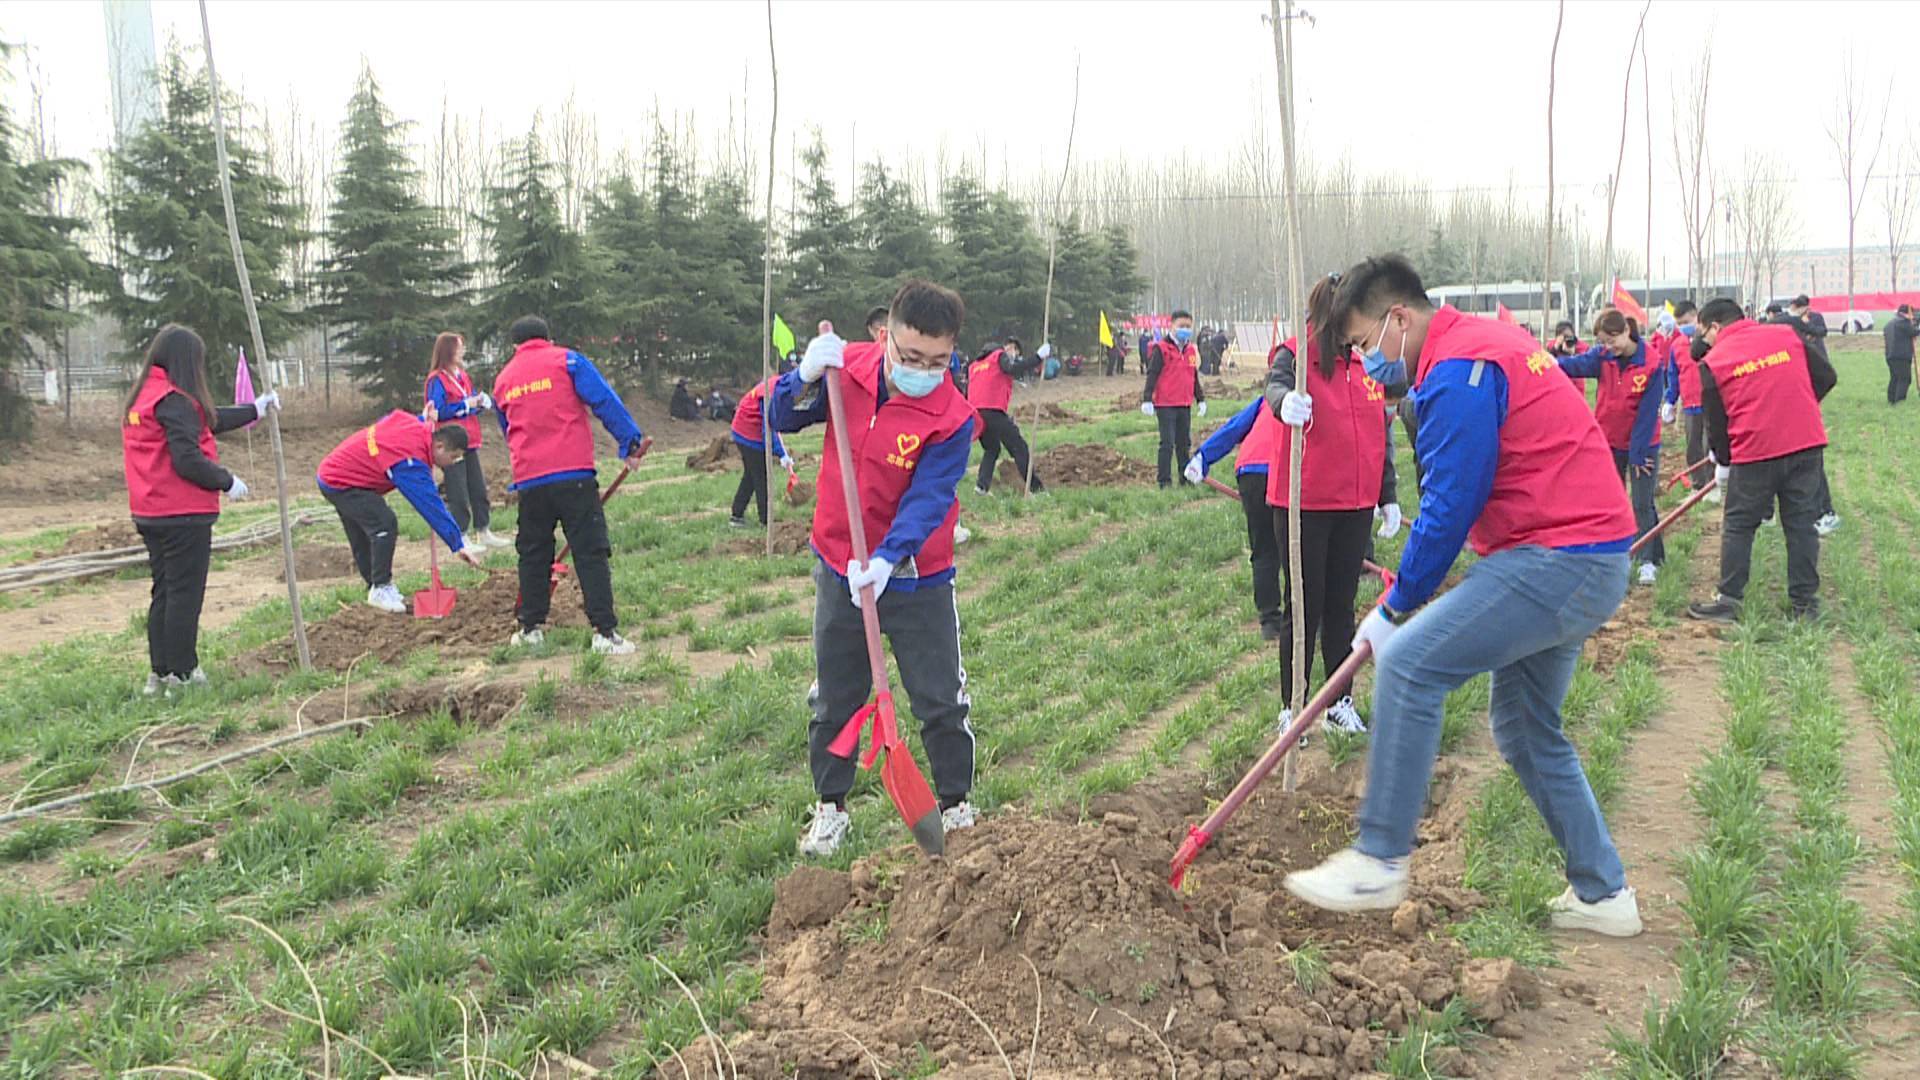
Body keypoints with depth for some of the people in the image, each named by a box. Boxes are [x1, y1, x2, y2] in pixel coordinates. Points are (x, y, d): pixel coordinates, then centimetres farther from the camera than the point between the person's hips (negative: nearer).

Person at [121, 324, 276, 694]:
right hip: (183, 515, -9)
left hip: (150, 515, 9)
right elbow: (187, 460, -23)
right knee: (185, 594, -2)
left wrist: (253, 411, 28)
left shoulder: (141, 398, 14)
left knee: (164, 591, 16)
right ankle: (181, 674, 2)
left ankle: (159, 671, 21)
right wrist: (227, 482, -9)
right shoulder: (175, 402, -17)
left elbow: (206, 420, 22)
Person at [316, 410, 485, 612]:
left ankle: (374, 587, 25)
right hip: (340, 482, -10)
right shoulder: (411, 461, -29)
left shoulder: (409, 421, -7)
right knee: (385, 524, -18)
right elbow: (432, 505, -30)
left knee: (362, 536, 16)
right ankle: (380, 589, -9)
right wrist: (458, 544, -28)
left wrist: (425, 419, 7)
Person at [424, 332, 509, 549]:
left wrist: (480, 401, -2)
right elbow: (437, 412, -18)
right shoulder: (437, 380, -10)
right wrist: (466, 404, -17)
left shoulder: (463, 376, 14)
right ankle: (460, 538, 3)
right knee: (458, 495, -4)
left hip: (469, 442, 8)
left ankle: (483, 533, 20)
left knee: (479, 489, 11)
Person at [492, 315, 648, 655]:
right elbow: (605, 401, -7)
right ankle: (604, 631, -9)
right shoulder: (567, 360, 4)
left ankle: (530, 627, 21)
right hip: (574, 474, -4)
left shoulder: (502, 380, 18)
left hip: (528, 480, 4)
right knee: (591, 552, -3)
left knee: (533, 554, 17)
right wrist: (630, 442, -5)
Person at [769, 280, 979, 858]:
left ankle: (956, 804, 28)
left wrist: (887, 558, -39)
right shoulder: (848, 367, -8)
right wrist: (807, 378, -23)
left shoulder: (953, 418, -18)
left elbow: (927, 498, -24)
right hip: (839, 569, 3)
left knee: (941, 700, 7)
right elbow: (782, 419, -2)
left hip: (915, 577, -3)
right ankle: (829, 806, 32)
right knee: (834, 698, 14)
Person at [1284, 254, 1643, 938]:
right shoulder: (1489, 340, 18)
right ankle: (1603, 894, 25)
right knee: (1525, 729, 17)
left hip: (1556, 561, -11)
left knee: (1408, 666, -15)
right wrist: (1408, 594, 18)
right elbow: (1459, 495, 21)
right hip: (1589, 565, 11)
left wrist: (1395, 608, -6)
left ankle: (1379, 862, -9)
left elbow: (1449, 508, -16)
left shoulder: (1456, 372, -15)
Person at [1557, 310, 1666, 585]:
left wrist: (1637, 454, -15)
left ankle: (1649, 561, 10)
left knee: (1642, 504, 0)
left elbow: (1647, 413, -16)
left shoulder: (1652, 365, -18)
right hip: (1608, 442, 4)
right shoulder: (1602, 356, -9)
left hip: (1642, 444, -4)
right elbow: (1576, 364, -30)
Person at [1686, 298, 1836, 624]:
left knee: (1738, 526, 10)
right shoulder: (1789, 334, 6)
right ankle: (1806, 603, 16)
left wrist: (1722, 462, 18)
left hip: (1755, 453, -3)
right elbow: (1826, 376, 8)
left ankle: (1728, 601, 11)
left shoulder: (1712, 362, -2)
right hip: (1808, 443, 3)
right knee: (1801, 524, 11)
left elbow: (1716, 421, 4)